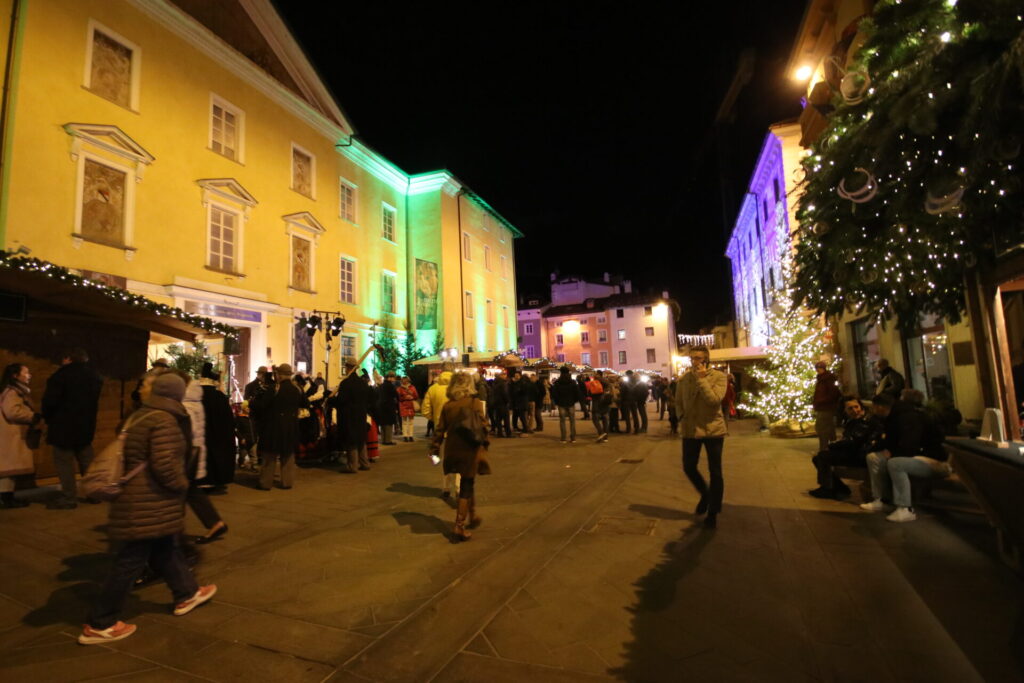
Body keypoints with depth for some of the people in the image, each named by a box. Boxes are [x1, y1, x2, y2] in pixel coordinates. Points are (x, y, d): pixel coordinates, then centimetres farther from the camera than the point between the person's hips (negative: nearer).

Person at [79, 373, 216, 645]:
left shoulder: (139, 416, 9)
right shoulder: (164, 420, -20)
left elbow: (138, 456, 16)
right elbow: (164, 464, -26)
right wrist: (181, 483, -9)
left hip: (138, 496, 10)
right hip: (149, 501, -10)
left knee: (165, 549, 20)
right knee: (132, 561, 2)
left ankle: (187, 594, 35)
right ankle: (98, 624, 14)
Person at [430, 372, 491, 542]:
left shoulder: (447, 405, 2)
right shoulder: (475, 402, -8)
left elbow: (440, 429, 2)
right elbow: (482, 426, -10)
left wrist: (435, 449, 9)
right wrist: (484, 444, 3)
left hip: (453, 450, 4)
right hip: (470, 450, -4)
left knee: (467, 483, 22)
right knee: (466, 488, 5)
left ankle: (472, 517, 37)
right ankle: (459, 528, 6)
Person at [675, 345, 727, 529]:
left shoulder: (719, 376, -7)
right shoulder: (683, 379, 3)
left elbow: (714, 400, -21)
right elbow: (678, 402, 13)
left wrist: (701, 378, -21)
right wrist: (682, 419, 0)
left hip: (713, 429, -3)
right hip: (690, 430, 3)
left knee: (715, 472, 5)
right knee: (688, 467, 8)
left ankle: (713, 512, 21)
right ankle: (705, 494, 37)